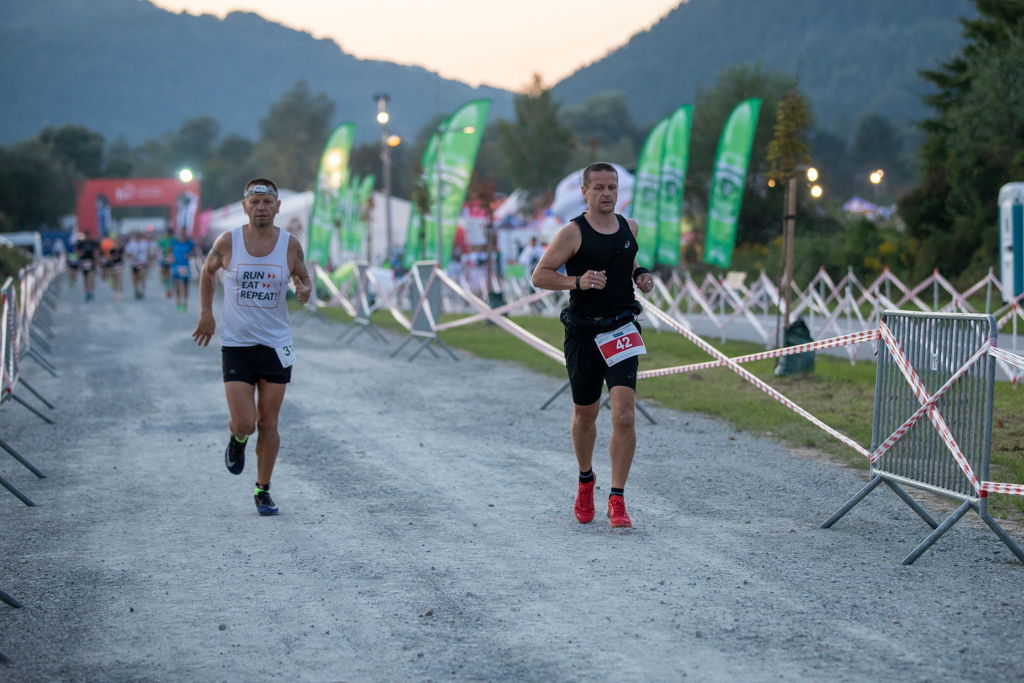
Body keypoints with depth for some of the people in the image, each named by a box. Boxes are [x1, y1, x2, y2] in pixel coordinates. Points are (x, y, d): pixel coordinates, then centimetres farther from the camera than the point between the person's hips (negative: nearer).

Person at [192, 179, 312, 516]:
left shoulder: (290, 245, -4)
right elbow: (207, 272, 13)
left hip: (276, 345, 1)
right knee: (244, 423, -10)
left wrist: (304, 291, -13)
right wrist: (206, 314, 6)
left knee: (268, 423, 5)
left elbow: (303, 279, 10)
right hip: (236, 345, -1)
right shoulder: (228, 242, -6)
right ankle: (237, 440, 28)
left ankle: (263, 490, 20)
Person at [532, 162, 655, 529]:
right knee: (585, 416, 12)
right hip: (584, 333, -2)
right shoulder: (573, 232, -7)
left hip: (622, 331, 2)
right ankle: (585, 480, 40)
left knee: (625, 416, -14)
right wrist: (578, 281, -22)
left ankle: (617, 499, -8)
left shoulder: (630, 228, 8)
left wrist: (643, 276, 6)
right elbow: (539, 276, -7)